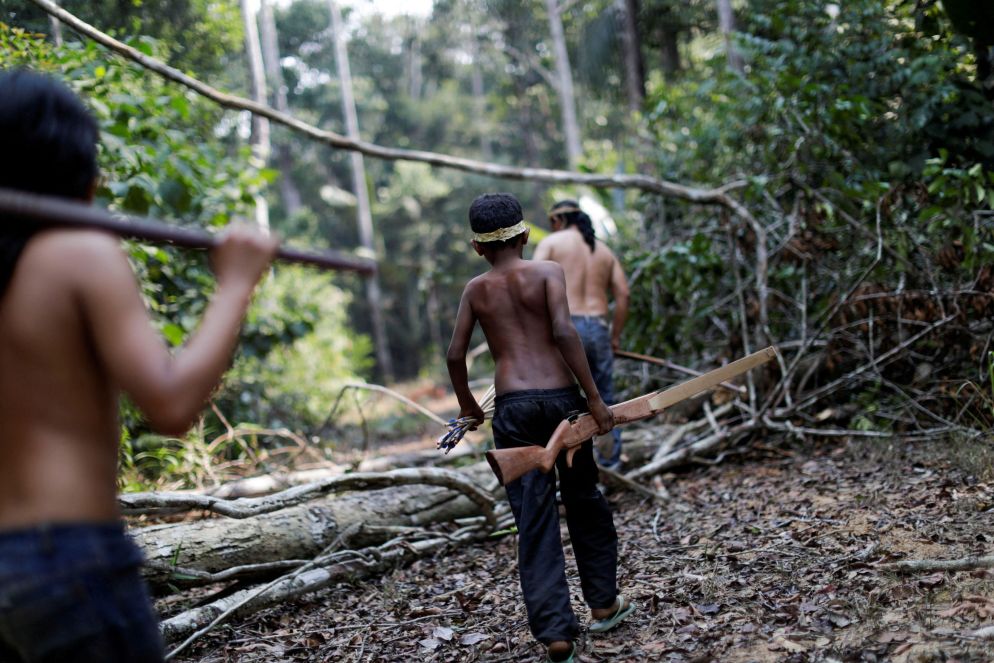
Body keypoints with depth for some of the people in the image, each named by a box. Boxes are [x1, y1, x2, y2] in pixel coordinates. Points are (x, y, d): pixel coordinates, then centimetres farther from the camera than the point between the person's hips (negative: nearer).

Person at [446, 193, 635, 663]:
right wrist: (594, 397, -10)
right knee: (583, 500, 19)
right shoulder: (546, 272, 3)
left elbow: (455, 355, 6)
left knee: (534, 520, 3)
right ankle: (603, 603, 30)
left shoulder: (475, 290, 10)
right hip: (561, 398, -1)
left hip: (513, 408, 1)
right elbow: (563, 331, -12)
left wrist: (468, 407, 22)